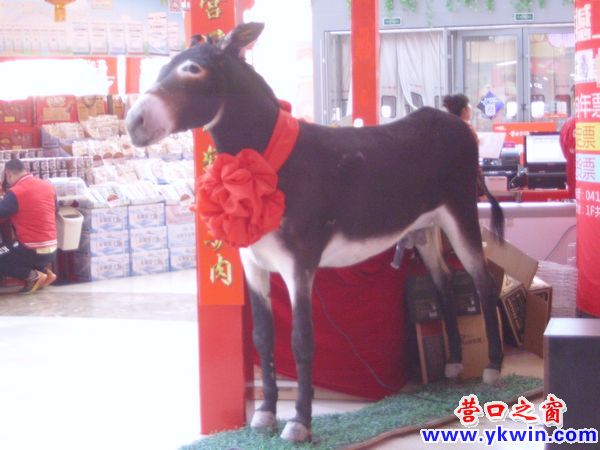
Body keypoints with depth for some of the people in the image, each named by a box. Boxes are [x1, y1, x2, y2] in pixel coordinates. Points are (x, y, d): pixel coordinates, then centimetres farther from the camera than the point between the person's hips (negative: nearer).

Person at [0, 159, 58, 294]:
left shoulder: (15, 193, -15)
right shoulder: (48, 186, 6)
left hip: (33, 251, -8)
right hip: (52, 251, 8)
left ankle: (33, 276, -2)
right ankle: (44, 272, 13)